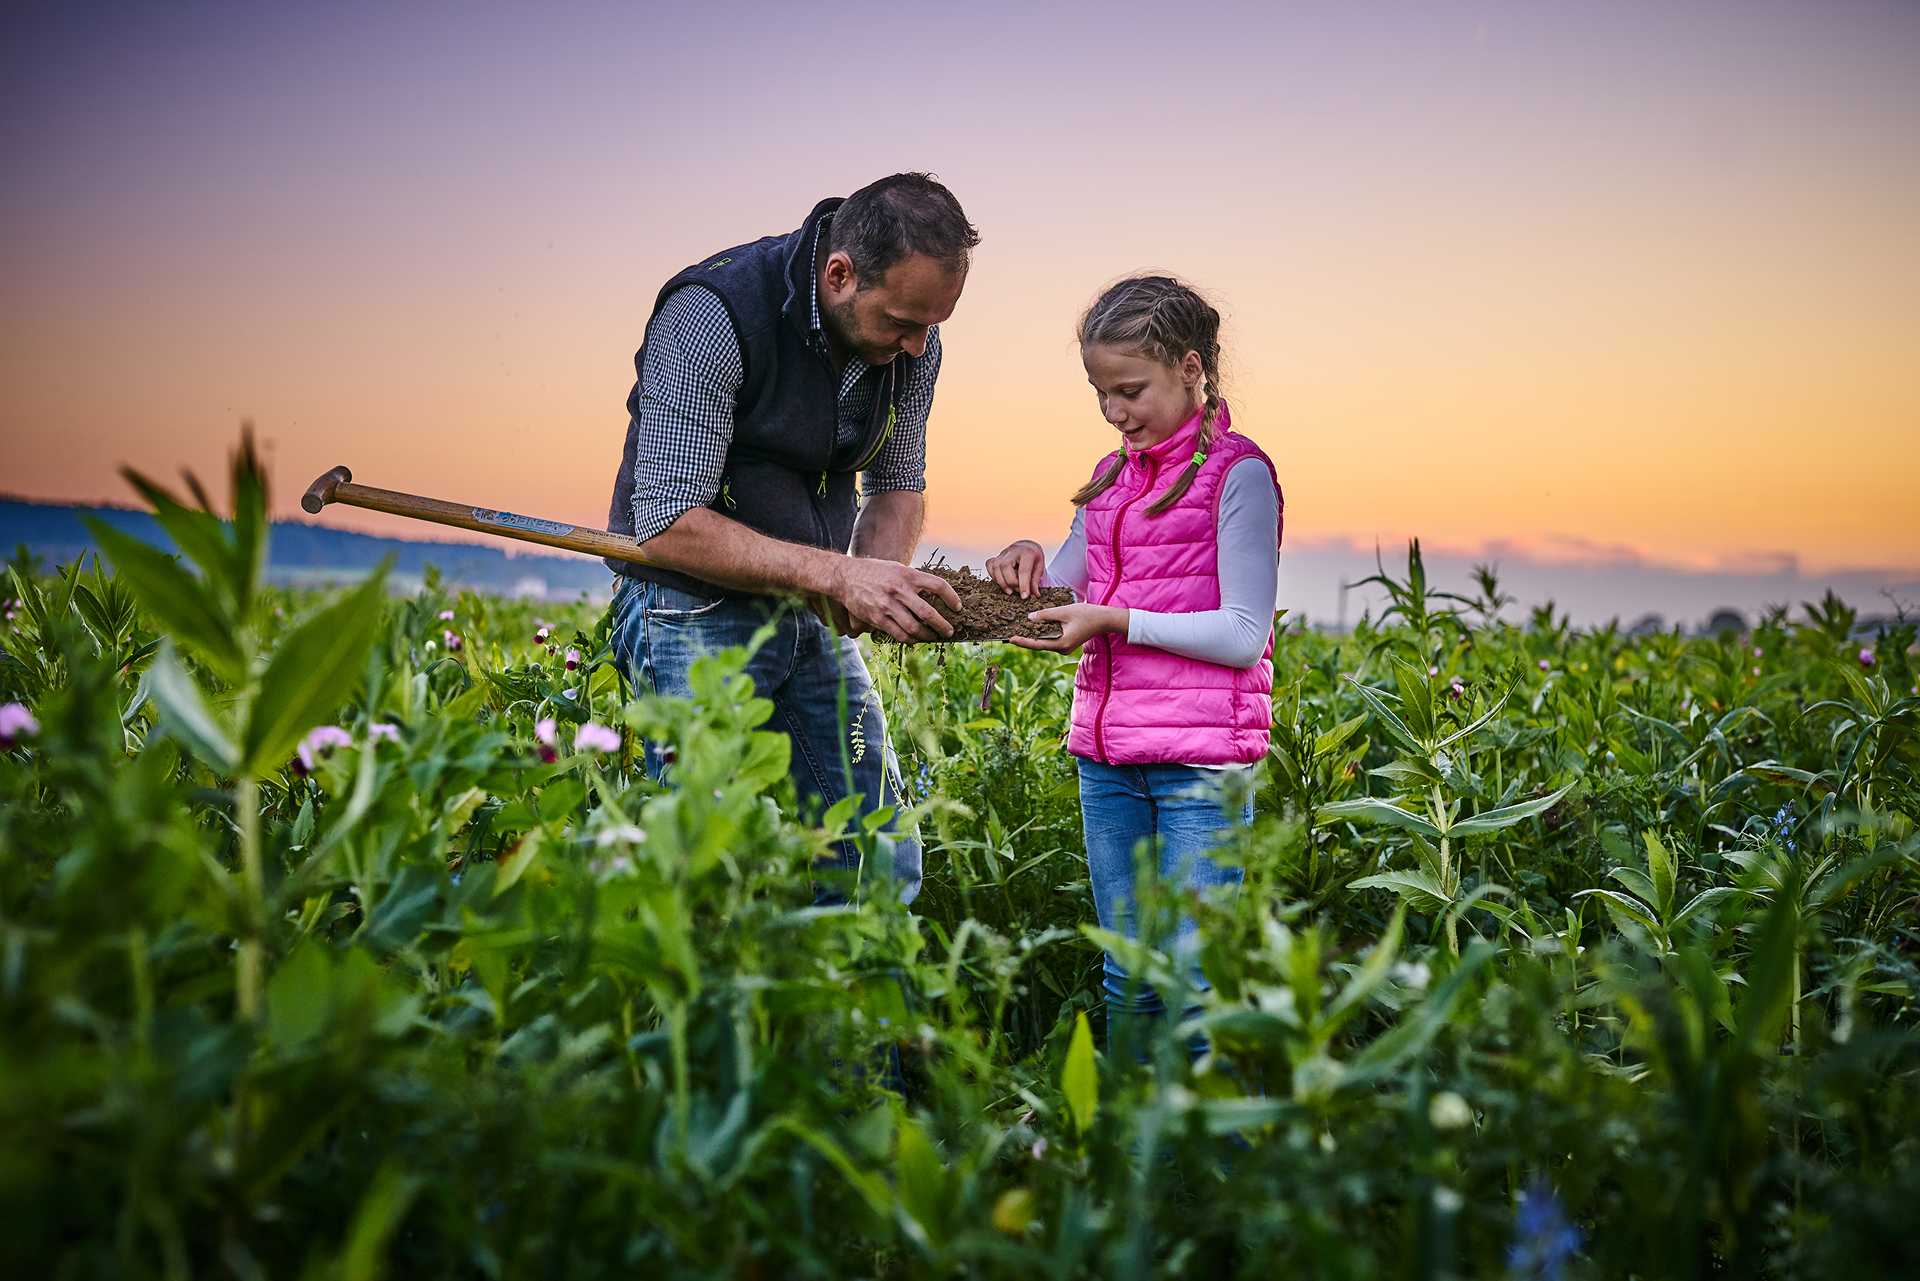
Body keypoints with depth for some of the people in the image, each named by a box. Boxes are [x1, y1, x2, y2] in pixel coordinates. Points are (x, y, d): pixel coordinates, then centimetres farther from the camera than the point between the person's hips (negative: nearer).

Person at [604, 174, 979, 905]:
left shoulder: (911, 336, -4)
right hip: (697, 613, -6)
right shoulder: (713, 312, -23)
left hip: (815, 620, 6)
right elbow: (666, 525, -26)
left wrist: (881, 585, -12)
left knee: (885, 866, 5)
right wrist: (837, 574, -32)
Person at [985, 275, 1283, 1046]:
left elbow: (1244, 634, -13)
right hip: (1108, 757, 7)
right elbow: (1065, 596, 19)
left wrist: (1114, 620, -18)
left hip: (1202, 762, -7)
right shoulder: (1113, 479, 15)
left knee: (1195, 977, -4)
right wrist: (1030, 565, -3)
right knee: (1127, 979, 13)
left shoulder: (1237, 474, -7)